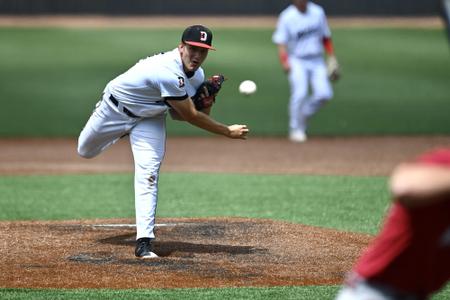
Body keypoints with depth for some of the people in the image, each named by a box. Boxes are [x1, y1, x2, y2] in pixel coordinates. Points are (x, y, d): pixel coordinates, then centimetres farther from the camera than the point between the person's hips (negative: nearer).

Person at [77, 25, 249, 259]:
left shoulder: (197, 75, -13)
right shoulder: (168, 73, -40)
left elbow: (177, 113, -4)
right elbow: (191, 116, -33)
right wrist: (228, 132, -27)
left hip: (149, 119, 5)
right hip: (116, 107, -5)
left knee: (148, 175, -14)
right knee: (85, 151, 20)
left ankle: (144, 242, -14)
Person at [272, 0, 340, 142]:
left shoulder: (318, 12, 4)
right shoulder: (286, 17, -8)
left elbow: (326, 37, 14)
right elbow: (281, 43, -11)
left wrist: (332, 58, 10)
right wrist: (285, 62, -26)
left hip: (317, 61, 4)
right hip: (297, 61, -4)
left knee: (324, 93, -12)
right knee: (300, 94, -19)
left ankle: (304, 114, 14)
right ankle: (296, 129, -5)